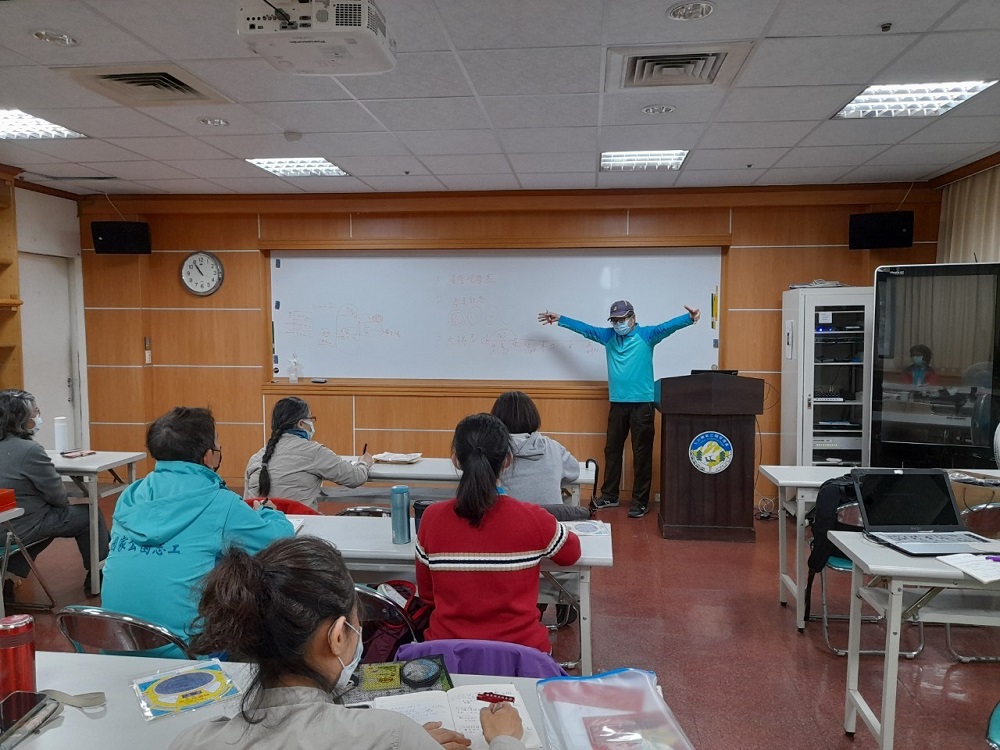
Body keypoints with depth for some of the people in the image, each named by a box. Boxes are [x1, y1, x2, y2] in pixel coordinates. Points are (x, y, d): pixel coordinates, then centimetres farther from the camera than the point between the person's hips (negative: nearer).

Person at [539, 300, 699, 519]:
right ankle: (609, 496, 25)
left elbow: (667, 326, -18)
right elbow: (584, 328, 20)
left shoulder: (647, 335, -3)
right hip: (617, 403, 5)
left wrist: (689, 318, -36)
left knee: (641, 453, 0)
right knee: (612, 450, 13)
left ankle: (640, 501, 8)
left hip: (642, 403, -5)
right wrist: (559, 319, 25)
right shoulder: (608, 336, 11)